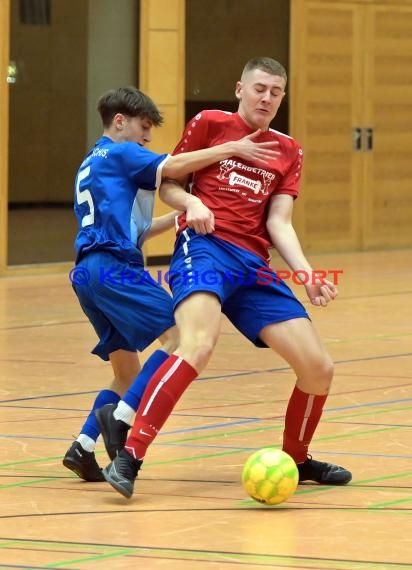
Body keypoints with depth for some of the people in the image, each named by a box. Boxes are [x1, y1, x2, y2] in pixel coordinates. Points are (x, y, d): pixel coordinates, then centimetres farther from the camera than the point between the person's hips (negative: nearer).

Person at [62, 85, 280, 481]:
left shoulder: (90, 166, 29)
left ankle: (83, 446, 2)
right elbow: (172, 167, -16)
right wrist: (231, 148, -15)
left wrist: (176, 218, 23)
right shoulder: (120, 154, 1)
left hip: (86, 271, 10)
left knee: (127, 372, 14)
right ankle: (122, 418, -25)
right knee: (178, 333, -18)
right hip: (113, 266, -10)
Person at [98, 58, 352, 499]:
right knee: (198, 346, -34)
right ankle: (129, 457, -36)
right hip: (204, 245, -5)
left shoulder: (288, 152, 18)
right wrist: (191, 203, -10)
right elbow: (167, 185, 13)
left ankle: (296, 460, 27)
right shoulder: (209, 124, 9)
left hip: (254, 265, 5)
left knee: (319, 369, 0)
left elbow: (279, 223, 9)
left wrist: (307, 276, -6)